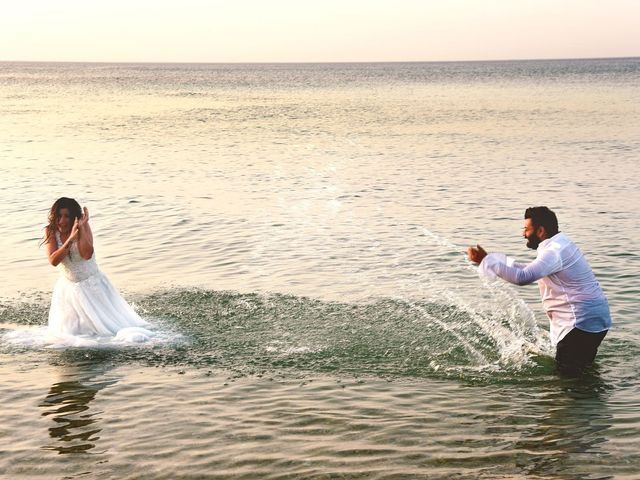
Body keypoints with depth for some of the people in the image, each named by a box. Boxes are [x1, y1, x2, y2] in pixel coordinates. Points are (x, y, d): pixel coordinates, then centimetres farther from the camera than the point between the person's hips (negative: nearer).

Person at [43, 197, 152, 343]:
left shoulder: (83, 227, -16)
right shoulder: (51, 232, -11)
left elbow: (87, 254, -31)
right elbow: (53, 261, -24)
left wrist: (82, 228, -34)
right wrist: (70, 239, -34)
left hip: (92, 285, -2)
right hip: (69, 288, 2)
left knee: (108, 321, -1)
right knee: (68, 330, -2)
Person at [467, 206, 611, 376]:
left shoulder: (555, 252, -20)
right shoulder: (560, 245, 14)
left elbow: (523, 277, -31)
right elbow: (531, 270, 24)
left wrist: (486, 260, -27)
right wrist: (491, 259, 17)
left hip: (582, 322, -11)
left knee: (566, 374, -6)